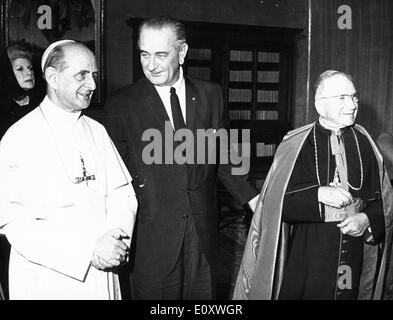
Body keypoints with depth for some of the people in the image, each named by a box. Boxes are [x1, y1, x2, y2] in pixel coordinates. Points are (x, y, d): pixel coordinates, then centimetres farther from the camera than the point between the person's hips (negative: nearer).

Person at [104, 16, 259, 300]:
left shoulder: (211, 95, 4)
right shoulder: (122, 104, -4)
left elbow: (222, 158, 10)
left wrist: (253, 198, 2)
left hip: (204, 233, 3)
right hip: (150, 237, -2)